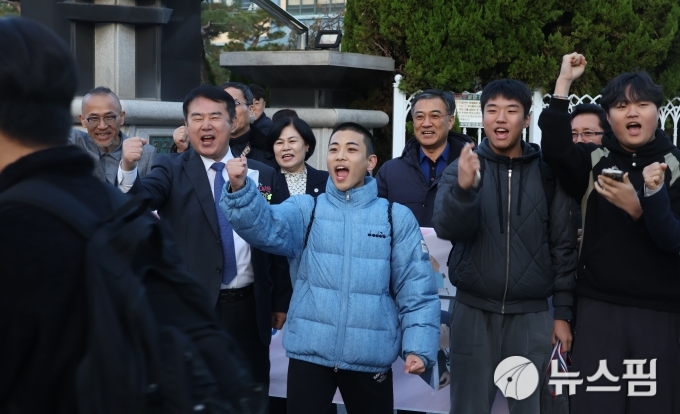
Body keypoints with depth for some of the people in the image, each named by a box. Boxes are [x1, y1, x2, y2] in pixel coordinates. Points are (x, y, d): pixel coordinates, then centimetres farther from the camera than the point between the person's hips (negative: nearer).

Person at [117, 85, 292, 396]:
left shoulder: (263, 175, 7)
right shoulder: (172, 171, 0)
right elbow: (139, 198, -20)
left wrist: (281, 301, 9)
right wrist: (128, 169, -40)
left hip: (249, 309, 2)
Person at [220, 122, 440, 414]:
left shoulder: (397, 218, 2)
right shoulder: (305, 209, 4)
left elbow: (416, 291, 1)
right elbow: (265, 227, -16)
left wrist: (418, 347, -10)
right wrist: (240, 190, -34)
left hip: (370, 357, 0)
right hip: (309, 353, 0)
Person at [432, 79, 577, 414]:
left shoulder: (547, 172, 2)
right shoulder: (461, 169, 2)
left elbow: (563, 245, 2)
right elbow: (448, 229, -14)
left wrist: (563, 312, -2)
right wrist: (464, 188, -33)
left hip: (532, 315, 0)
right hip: (473, 312, 0)